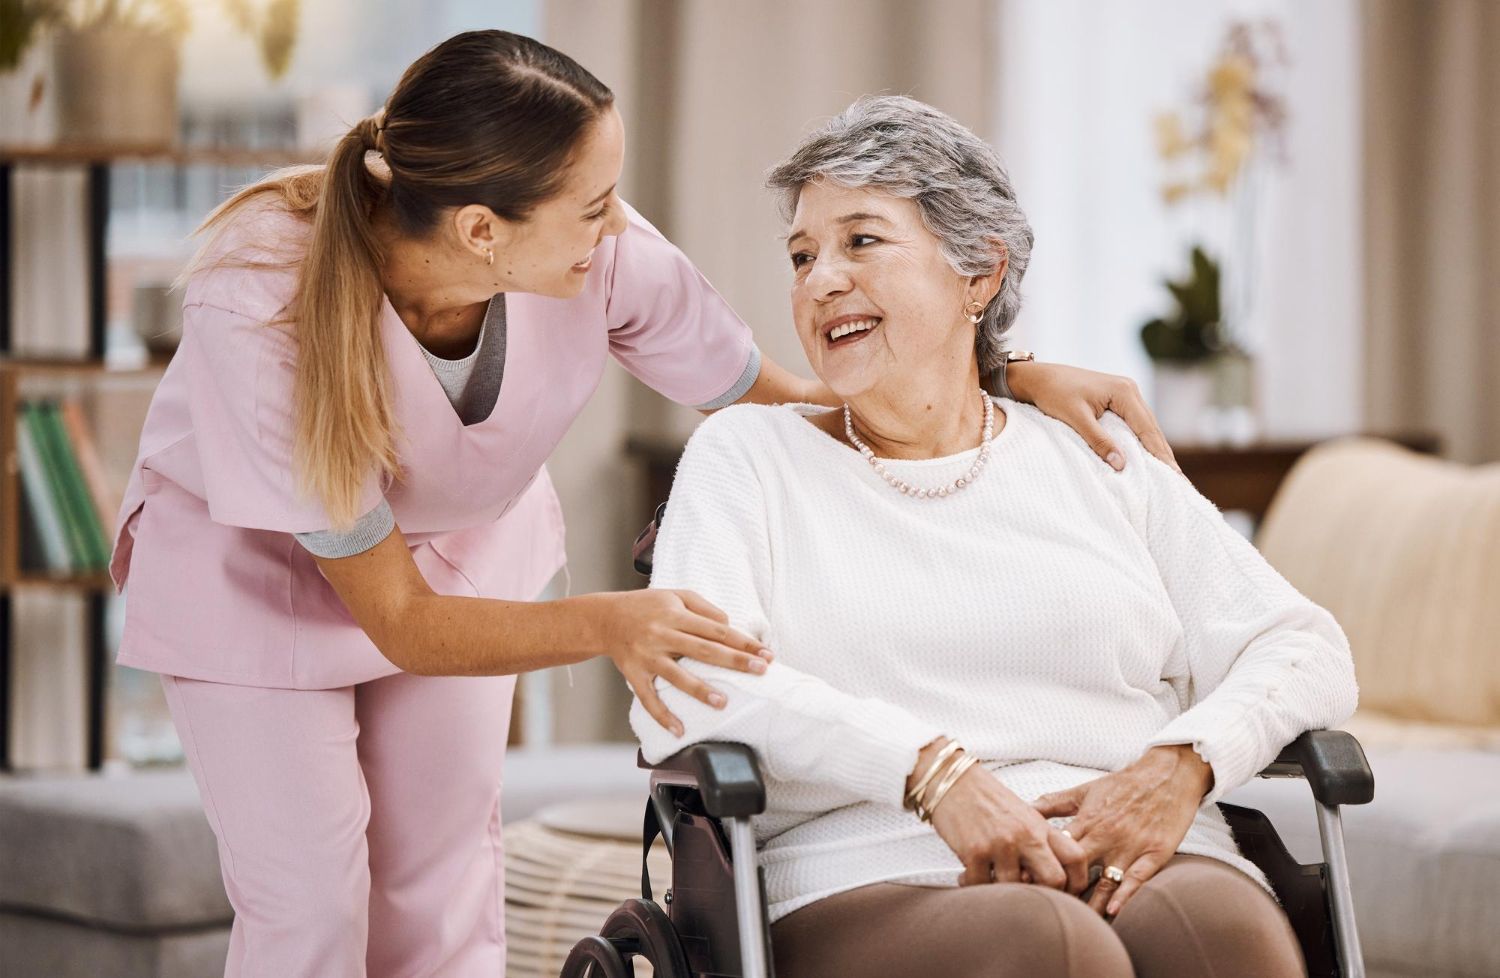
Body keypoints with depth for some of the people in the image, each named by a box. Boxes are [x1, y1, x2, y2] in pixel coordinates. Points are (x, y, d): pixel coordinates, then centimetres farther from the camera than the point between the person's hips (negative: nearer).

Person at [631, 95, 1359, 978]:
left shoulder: (1094, 459, 20)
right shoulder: (748, 456, 16)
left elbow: (1304, 650, 15)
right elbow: (679, 691, -2)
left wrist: (1180, 766, -8)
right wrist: (933, 771, -15)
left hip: (1144, 870, 3)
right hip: (877, 889, -2)